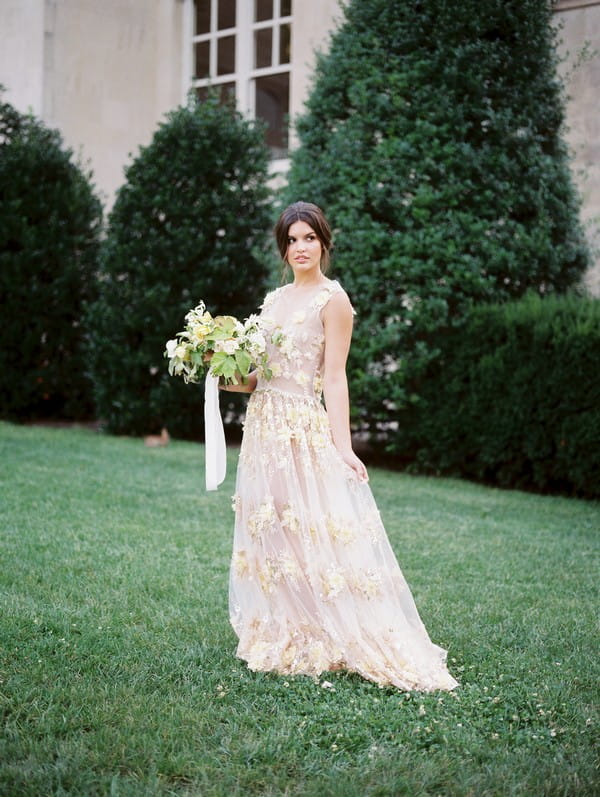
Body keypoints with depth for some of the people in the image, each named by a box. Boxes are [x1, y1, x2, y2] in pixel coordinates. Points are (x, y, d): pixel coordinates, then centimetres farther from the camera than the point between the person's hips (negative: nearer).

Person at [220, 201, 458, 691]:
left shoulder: (332, 298, -4)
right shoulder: (275, 299, 17)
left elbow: (334, 376, -10)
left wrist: (341, 444, -17)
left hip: (305, 428, -7)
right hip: (264, 426, 7)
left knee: (314, 535, -6)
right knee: (271, 534, 8)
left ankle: (325, 643, 3)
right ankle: (283, 640, 17)